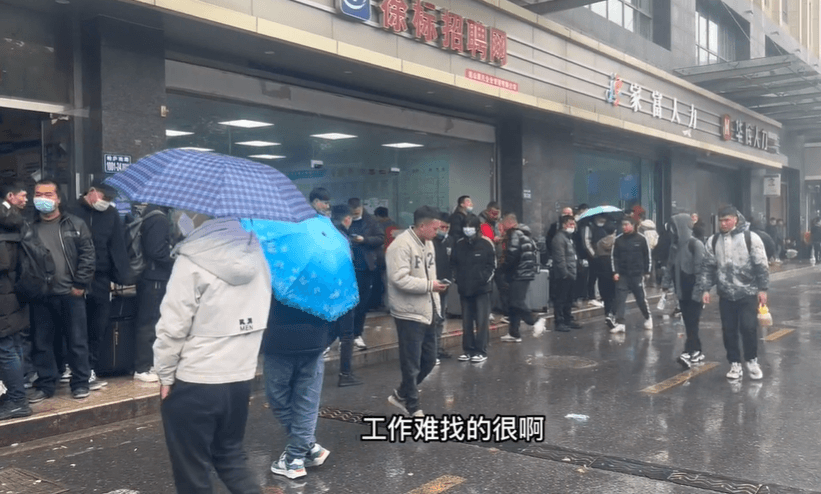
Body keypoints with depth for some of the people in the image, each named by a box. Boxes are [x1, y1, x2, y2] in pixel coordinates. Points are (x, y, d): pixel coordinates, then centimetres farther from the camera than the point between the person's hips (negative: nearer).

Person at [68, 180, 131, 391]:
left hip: (102, 281, 4)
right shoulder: (73, 212, -4)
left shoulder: (111, 214, 7)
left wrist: (123, 277, -4)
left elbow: (118, 247, 5)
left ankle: (89, 370, 20)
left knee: (99, 328, 8)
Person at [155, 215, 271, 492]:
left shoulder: (193, 260, -15)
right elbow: (258, 317, 5)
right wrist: (241, 360, 12)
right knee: (230, 455, 23)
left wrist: (166, 374, -2)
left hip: (194, 384, -6)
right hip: (241, 378, 6)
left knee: (192, 471, 11)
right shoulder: (256, 253, 1)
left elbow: (173, 327, -14)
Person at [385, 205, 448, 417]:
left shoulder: (427, 243, 12)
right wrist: (430, 285, -20)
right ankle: (413, 408, 16)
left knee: (429, 360, 15)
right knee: (412, 364, 1)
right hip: (409, 314, -9)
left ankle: (402, 395, 31)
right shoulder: (401, 246, -18)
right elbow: (400, 279, -26)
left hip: (427, 312, 9)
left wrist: (436, 306, 15)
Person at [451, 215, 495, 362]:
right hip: (464, 288, 4)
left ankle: (481, 351, 5)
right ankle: (468, 350, 18)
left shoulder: (486, 243, -5)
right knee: (466, 321, 9)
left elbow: (492, 265, -3)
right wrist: (459, 279, 0)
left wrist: (484, 278, -14)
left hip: (482, 288, -4)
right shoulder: (459, 244, 4)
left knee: (481, 321, -2)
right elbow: (454, 264, 12)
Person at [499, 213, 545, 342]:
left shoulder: (515, 234, -11)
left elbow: (512, 254, -19)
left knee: (515, 302, -13)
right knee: (513, 303, 10)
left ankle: (535, 321, -20)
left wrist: (503, 268, -6)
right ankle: (513, 333, 10)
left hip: (518, 274, -10)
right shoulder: (526, 235, 19)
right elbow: (533, 252, 22)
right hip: (527, 273, 10)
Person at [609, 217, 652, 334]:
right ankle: (620, 323, -4)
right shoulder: (618, 240, 1)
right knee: (620, 299, -5)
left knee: (641, 298, 9)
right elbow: (614, 257, 4)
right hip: (622, 275, 2)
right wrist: (615, 272, -4)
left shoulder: (641, 239, -4)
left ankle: (648, 318, 32)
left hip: (637, 274, -2)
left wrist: (646, 271, 1)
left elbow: (647, 256, 2)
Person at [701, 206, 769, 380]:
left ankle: (752, 361, 17)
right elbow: (708, 267, 7)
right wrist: (706, 289, 1)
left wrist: (763, 289, -9)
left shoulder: (750, 237, -7)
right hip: (725, 294, 3)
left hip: (748, 293, -3)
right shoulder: (713, 241, 3)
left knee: (749, 327, -5)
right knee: (729, 331, 6)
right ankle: (735, 364, 19)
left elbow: (761, 266, -6)